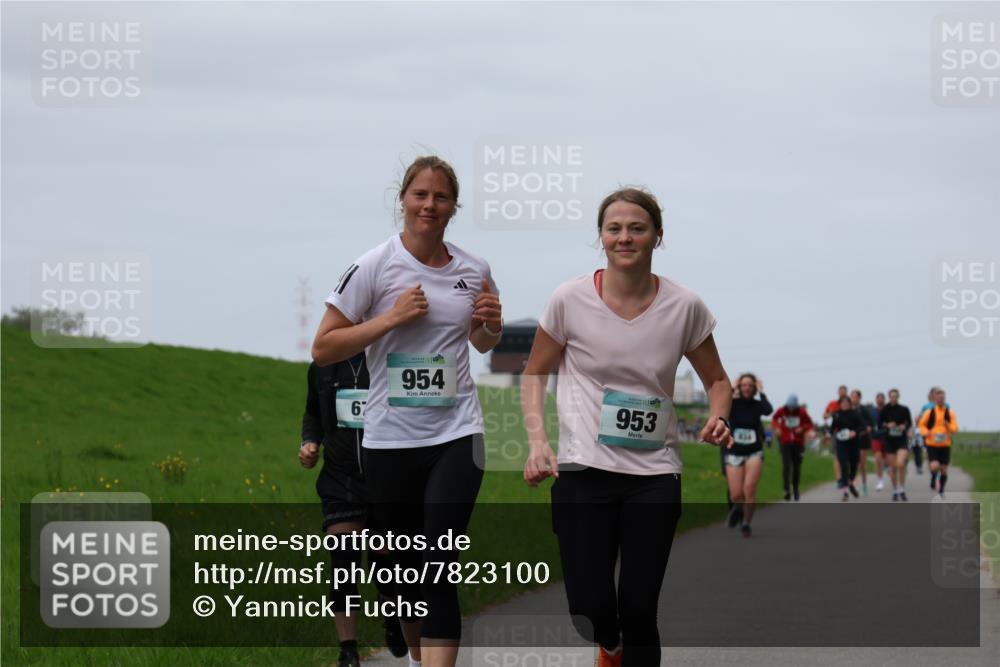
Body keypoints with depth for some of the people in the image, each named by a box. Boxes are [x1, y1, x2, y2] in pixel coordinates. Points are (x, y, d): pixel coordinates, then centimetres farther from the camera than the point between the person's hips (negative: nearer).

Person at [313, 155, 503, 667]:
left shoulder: (474, 270, 6)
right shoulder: (374, 268, -6)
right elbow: (323, 348, -6)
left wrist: (491, 326, 0)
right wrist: (391, 318, -16)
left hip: (456, 435, 1)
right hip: (390, 438, -1)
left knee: (440, 568, -13)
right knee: (408, 567, 10)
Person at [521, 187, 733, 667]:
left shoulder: (684, 307, -2)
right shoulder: (570, 300, -5)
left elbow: (717, 380, 12)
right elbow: (535, 373, 8)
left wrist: (717, 416, -11)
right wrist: (537, 442, -6)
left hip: (655, 472, 1)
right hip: (584, 468, -1)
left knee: (638, 609, -5)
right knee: (590, 611, -6)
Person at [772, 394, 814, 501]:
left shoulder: (801, 412, -6)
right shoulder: (782, 411, -6)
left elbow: (809, 423, 5)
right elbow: (774, 419, 12)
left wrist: (803, 428, -15)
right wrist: (777, 428, -6)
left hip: (798, 443, 1)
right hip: (785, 442, -1)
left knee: (797, 467, 9)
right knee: (786, 465, -15)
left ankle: (795, 488, 29)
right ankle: (787, 490, -17)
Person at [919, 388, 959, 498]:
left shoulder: (950, 413, 1)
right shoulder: (929, 412, -3)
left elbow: (955, 428, -1)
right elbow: (922, 425, 7)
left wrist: (949, 427, -23)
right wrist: (926, 433, -12)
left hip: (945, 444, 2)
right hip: (932, 444, -2)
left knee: (944, 469, 5)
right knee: (935, 466, -18)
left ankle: (941, 490, 25)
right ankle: (934, 481, 14)